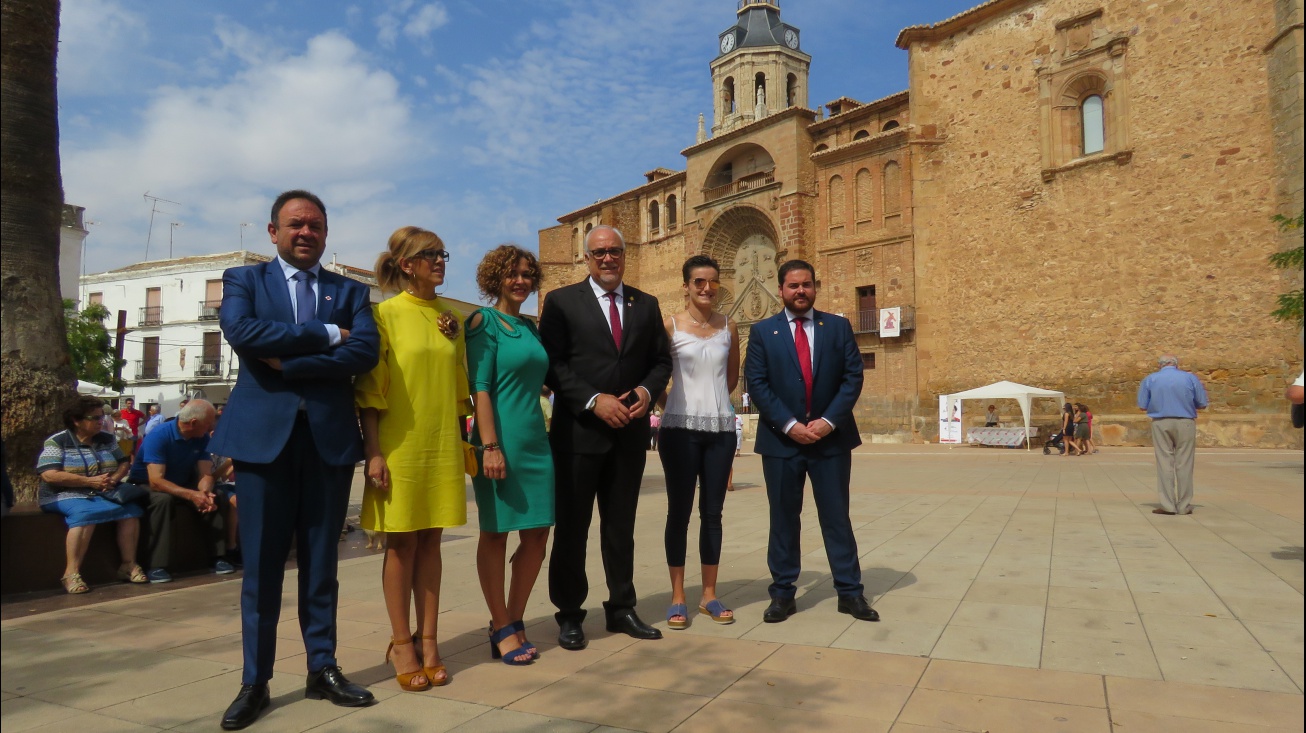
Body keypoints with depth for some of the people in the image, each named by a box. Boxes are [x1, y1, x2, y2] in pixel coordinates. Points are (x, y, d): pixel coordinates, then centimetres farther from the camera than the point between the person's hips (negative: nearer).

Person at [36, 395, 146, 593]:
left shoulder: (107, 439, 12)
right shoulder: (57, 442, -5)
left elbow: (124, 463, 12)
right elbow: (49, 475, -16)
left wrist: (114, 478, -12)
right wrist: (90, 481, -21)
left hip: (103, 493, 5)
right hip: (66, 495, -5)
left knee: (131, 509, -21)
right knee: (85, 513, -36)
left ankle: (129, 564, -16)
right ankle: (71, 573, -33)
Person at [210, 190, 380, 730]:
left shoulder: (350, 291, 12)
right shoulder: (243, 280, 10)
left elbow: (366, 351, -6)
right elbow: (242, 333, -11)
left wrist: (287, 362, -11)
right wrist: (326, 333, -10)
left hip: (331, 436, 1)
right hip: (263, 434, -1)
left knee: (321, 560, 9)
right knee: (261, 564, 3)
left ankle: (323, 669, 20)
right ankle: (255, 681, 16)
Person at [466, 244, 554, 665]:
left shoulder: (529, 327, 15)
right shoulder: (484, 322, -4)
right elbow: (480, 387, -12)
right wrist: (490, 446, -18)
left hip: (536, 440, 7)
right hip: (502, 439, -7)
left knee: (537, 535, 8)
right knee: (495, 534, 3)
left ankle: (513, 621, 21)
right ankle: (501, 630, 14)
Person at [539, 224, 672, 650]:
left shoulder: (646, 305, 11)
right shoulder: (561, 302, 0)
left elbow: (661, 360, 12)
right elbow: (553, 364, -8)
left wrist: (647, 391, -8)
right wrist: (594, 401, -17)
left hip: (629, 432, 4)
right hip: (579, 431, -3)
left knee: (621, 525, 14)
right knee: (572, 526, 6)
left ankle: (621, 608, 27)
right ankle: (569, 615, 19)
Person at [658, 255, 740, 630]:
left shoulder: (728, 326, 7)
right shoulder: (670, 325, -3)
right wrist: (672, 406, 1)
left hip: (721, 428, 3)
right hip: (681, 429, -3)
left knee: (712, 512, 8)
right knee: (679, 512, 2)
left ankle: (710, 595, 18)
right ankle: (677, 598, 11)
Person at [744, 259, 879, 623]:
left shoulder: (838, 326, 6)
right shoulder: (762, 331, 3)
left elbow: (853, 376, 0)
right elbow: (756, 383, -4)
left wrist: (829, 420, -12)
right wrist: (789, 425, -14)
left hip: (831, 437, 1)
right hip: (781, 439, 0)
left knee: (837, 516, 7)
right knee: (783, 518, 7)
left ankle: (850, 592, 17)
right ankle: (782, 593, 15)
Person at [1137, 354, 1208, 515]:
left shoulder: (1150, 379, 2)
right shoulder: (1191, 377, 3)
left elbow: (1142, 406, 1)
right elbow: (1202, 405, 5)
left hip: (1161, 424, 0)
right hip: (1185, 423, 0)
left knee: (1165, 464, 2)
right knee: (1184, 464, 4)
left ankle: (1167, 505, 0)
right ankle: (1184, 506, 7)